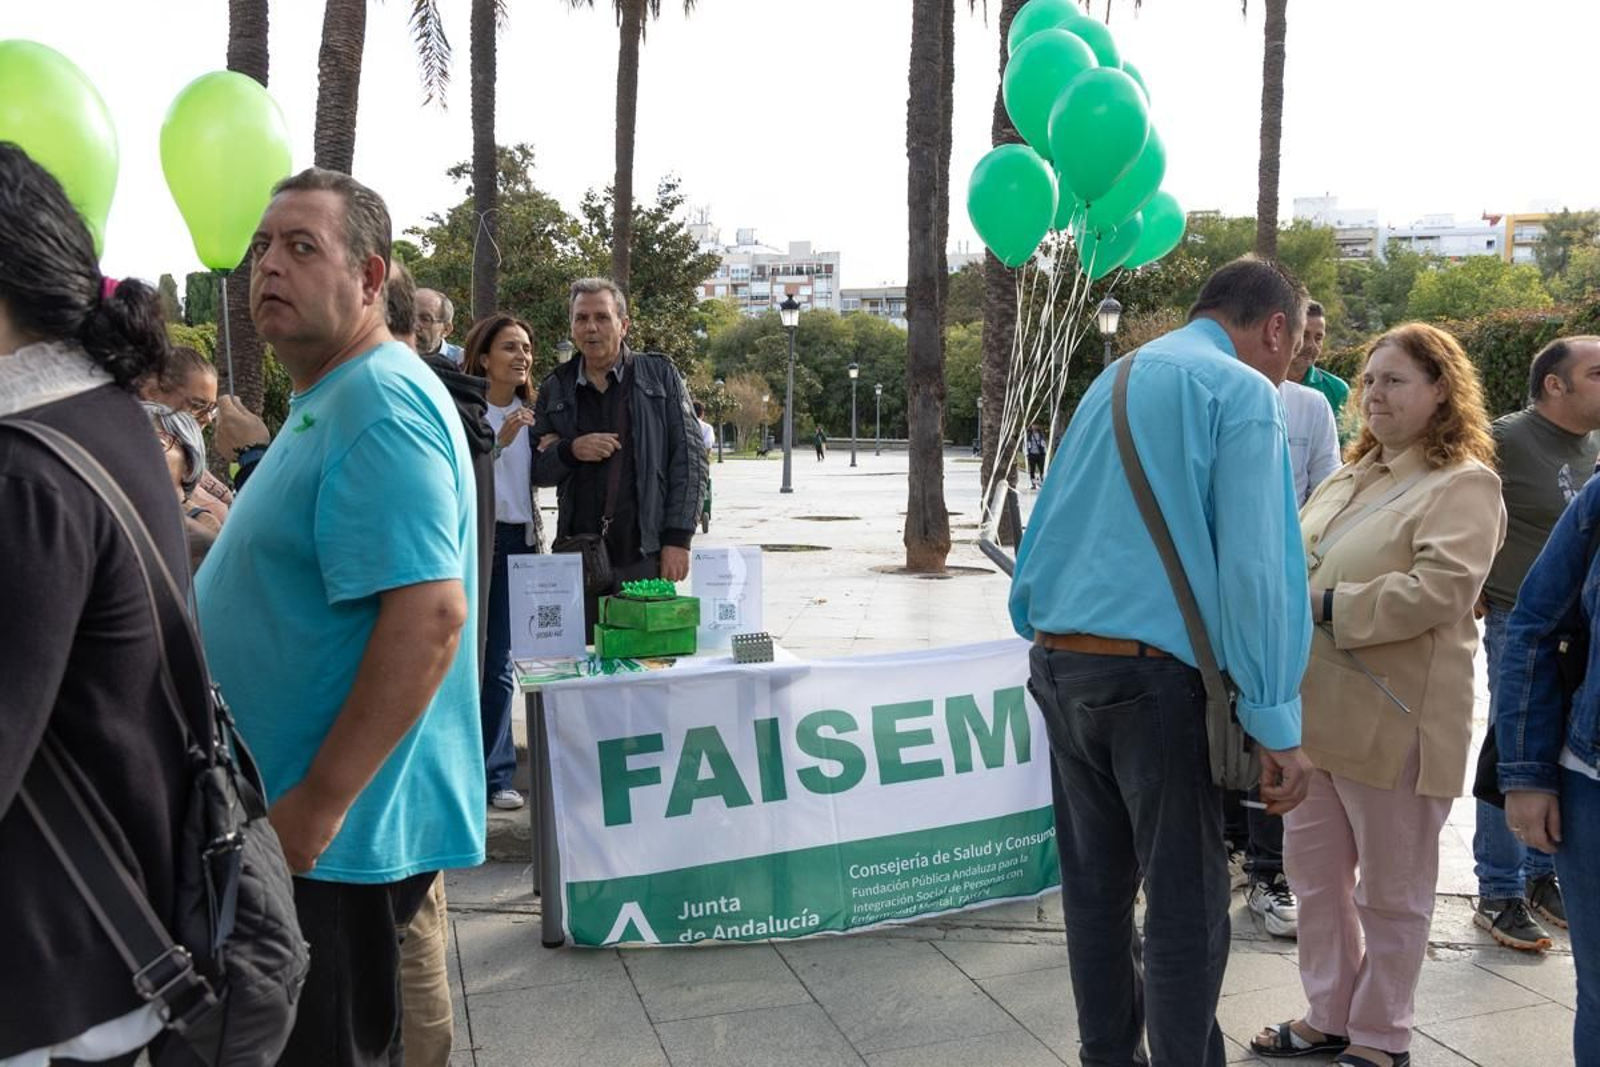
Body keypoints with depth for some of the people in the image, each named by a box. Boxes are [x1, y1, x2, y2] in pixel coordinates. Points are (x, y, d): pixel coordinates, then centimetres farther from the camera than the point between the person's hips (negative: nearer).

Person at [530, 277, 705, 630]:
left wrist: (678, 538, -6)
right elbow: (536, 471, 14)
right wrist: (570, 451, -8)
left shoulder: (660, 375, 6)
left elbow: (689, 456, 2)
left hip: (648, 553, -2)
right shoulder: (556, 389, 12)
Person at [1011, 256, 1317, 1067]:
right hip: (1154, 673, -7)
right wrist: (1276, 722, -15)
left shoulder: (1111, 381, 17)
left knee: (1094, 886, 15)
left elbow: (1048, 529, 17)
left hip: (1058, 665, 7)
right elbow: (1254, 567, -15)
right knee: (1186, 904, 5)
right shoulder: (1242, 391, -6)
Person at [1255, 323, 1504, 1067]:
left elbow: (1441, 588, -23)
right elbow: (1301, 559, 21)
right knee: (1313, 871, 16)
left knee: (1389, 889, 7)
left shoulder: (1464, 484, -9)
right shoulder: (1352, 475, 17)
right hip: (1315, 708, 8)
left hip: (1391, 718, -8)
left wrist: (1329, 607, -24)